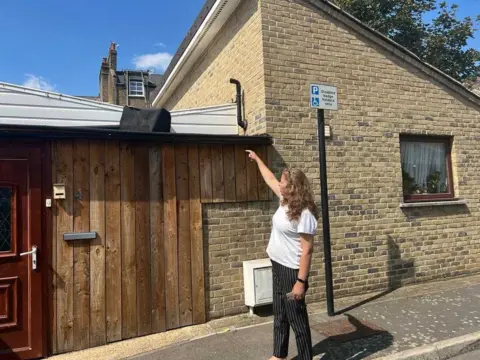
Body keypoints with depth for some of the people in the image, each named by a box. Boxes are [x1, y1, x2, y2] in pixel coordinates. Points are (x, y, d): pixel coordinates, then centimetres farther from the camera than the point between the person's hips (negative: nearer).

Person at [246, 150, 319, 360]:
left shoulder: (304, 214, -23)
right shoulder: (286, 201, 2)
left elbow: (307, 250, -23)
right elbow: (270, 179, 18)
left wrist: (301, 281, -24)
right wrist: (257, 159, 28)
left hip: (292, 271, -9)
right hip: (278, 267, 9)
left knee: (297, 318, 6)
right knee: (280, 315, 21)